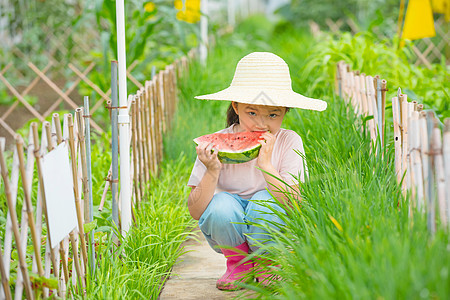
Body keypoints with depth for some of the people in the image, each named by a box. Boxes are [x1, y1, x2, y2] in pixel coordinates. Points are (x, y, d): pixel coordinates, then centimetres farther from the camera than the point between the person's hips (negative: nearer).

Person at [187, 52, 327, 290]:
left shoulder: (289, 142, -15)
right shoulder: (216, 145, -15)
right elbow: (195, 212, -17)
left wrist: (265, 163, -33)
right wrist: (212, 171, -32)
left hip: (272, 235, 0)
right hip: (229, 237, 0)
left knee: (265, 201, -30)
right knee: (221, 204, -30)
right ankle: (238, 263, 1)